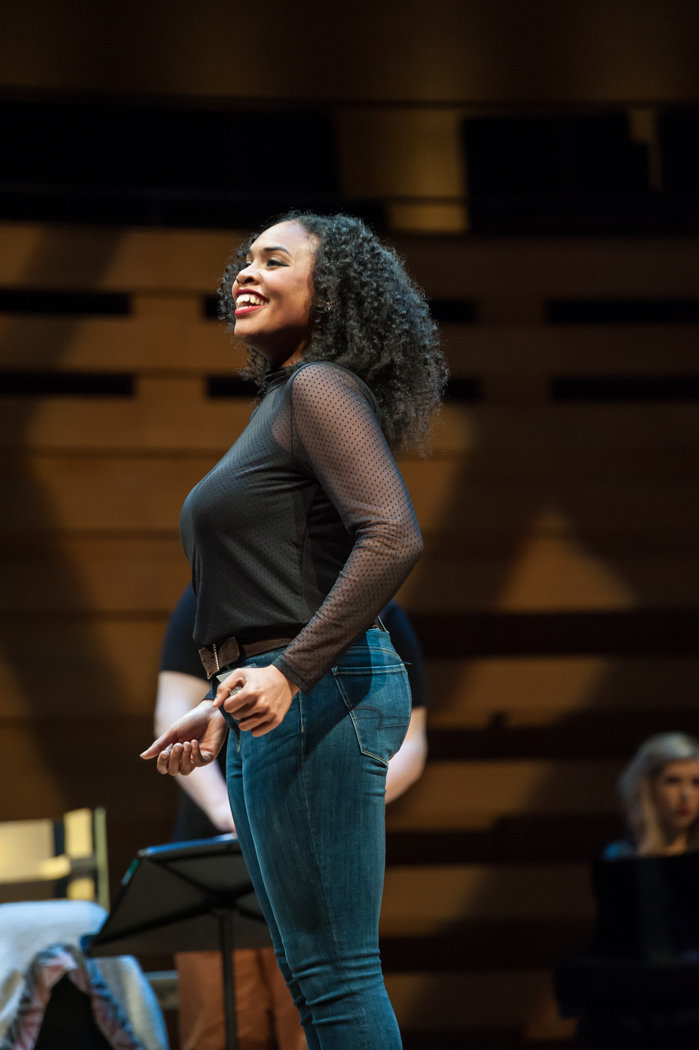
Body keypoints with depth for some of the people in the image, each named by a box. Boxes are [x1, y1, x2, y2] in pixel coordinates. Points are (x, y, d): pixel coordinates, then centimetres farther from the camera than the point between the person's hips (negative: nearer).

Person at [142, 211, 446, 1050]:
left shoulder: (320, 389, -8)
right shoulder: (280, 406, 21)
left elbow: (392, 538, -22)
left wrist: (287, 676, -27)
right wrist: (226, 710, 22)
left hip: (319, 696, -11)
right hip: (278, 704, 11)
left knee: (334, 974, -10)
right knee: (312, 972, 12)